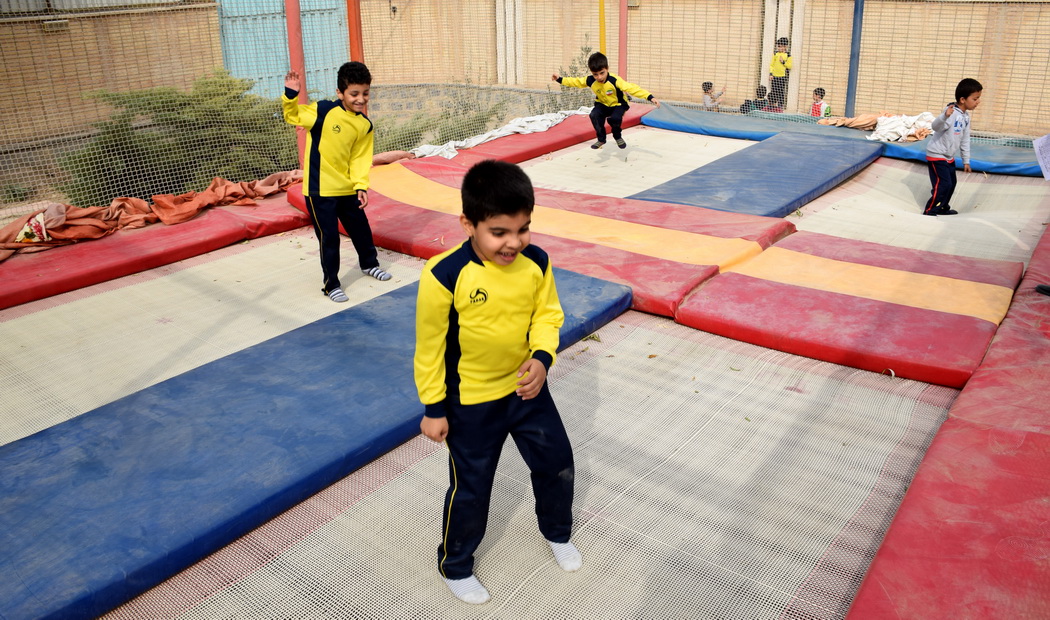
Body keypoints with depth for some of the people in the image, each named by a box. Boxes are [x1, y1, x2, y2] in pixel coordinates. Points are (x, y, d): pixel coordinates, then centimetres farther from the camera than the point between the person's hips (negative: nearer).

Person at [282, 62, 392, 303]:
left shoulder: (365, 125, 0)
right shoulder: (323, 111, -16)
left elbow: (360, 159, 1)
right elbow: (292, 116, -9)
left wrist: (361, 186, -8)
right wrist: (291, 95, -27)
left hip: (347, 188, 6)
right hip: (319, 189, -5)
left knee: (361, 228, 20)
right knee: (329, 237, 0)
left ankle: (369, 264, 47)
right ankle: (331, 284, 15)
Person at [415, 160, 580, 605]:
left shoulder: (536, 263, -13)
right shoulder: (444, 276, -27)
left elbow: (547, 314, 2)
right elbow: (429, 346, -15)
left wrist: (542, 357, -18)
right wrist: (433, 408, -9)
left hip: (527, 388, 5)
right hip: (471, 404, -4)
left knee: (557, 464, 20)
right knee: (471, 489, 11)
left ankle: (557, 533, 52)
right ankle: (455, 566, 40)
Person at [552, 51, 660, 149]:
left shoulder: (615, 80, -32)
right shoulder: (590, 80, -18)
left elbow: (632, 88, -37)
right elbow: (576, 82, 1)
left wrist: (650, 97, -44)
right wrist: (560, 79, 0)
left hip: (618, 104, -4)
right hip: (603, 104, 4)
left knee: (615, 118, -33)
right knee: (594, 115, -26)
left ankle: (618, 137, 2)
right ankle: (601, 139, -4)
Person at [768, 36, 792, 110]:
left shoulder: (788, 55, 0)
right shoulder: (775, 54, 6)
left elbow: (790, 66, -3)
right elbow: (771, 64, 7)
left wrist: (783, 62, -15)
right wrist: (771, 74, 0)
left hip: (783, 76, -2)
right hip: (774, 76, 2)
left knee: (781, 93, -1)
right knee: (773, 92, 4)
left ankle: (780, 106, 4)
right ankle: (772, 105, 13)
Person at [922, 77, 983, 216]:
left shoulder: (966, 116, 7)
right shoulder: (951, 113, -22)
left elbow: (965, 140, 15)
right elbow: (935, 126, -40)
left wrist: (966, 160, 18)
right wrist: (944, 116, -60)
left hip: (949, 157, 9)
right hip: (937, 156, -9)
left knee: (951, 184, 16)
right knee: (943, 184, -11)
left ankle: (943, 208, 32)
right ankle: (929, 211, -1)